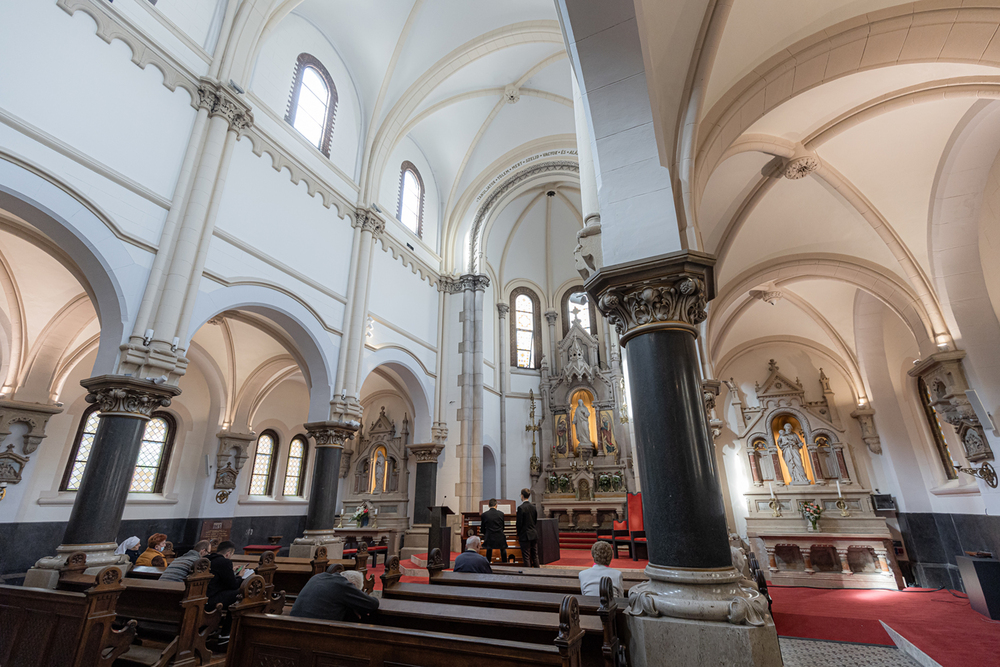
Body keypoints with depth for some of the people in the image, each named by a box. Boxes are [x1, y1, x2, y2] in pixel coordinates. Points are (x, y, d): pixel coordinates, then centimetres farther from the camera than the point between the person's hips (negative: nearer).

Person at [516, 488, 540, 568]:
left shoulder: (521, 508, -15)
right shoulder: (533, 507, 6)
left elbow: (519, 523, -15)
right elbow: (535, 521, 12)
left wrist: (518, 535, 0)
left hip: (525, 535, -7)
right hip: (534, 535, 7)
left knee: (526, 557, 2)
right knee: (535, 556, 14)